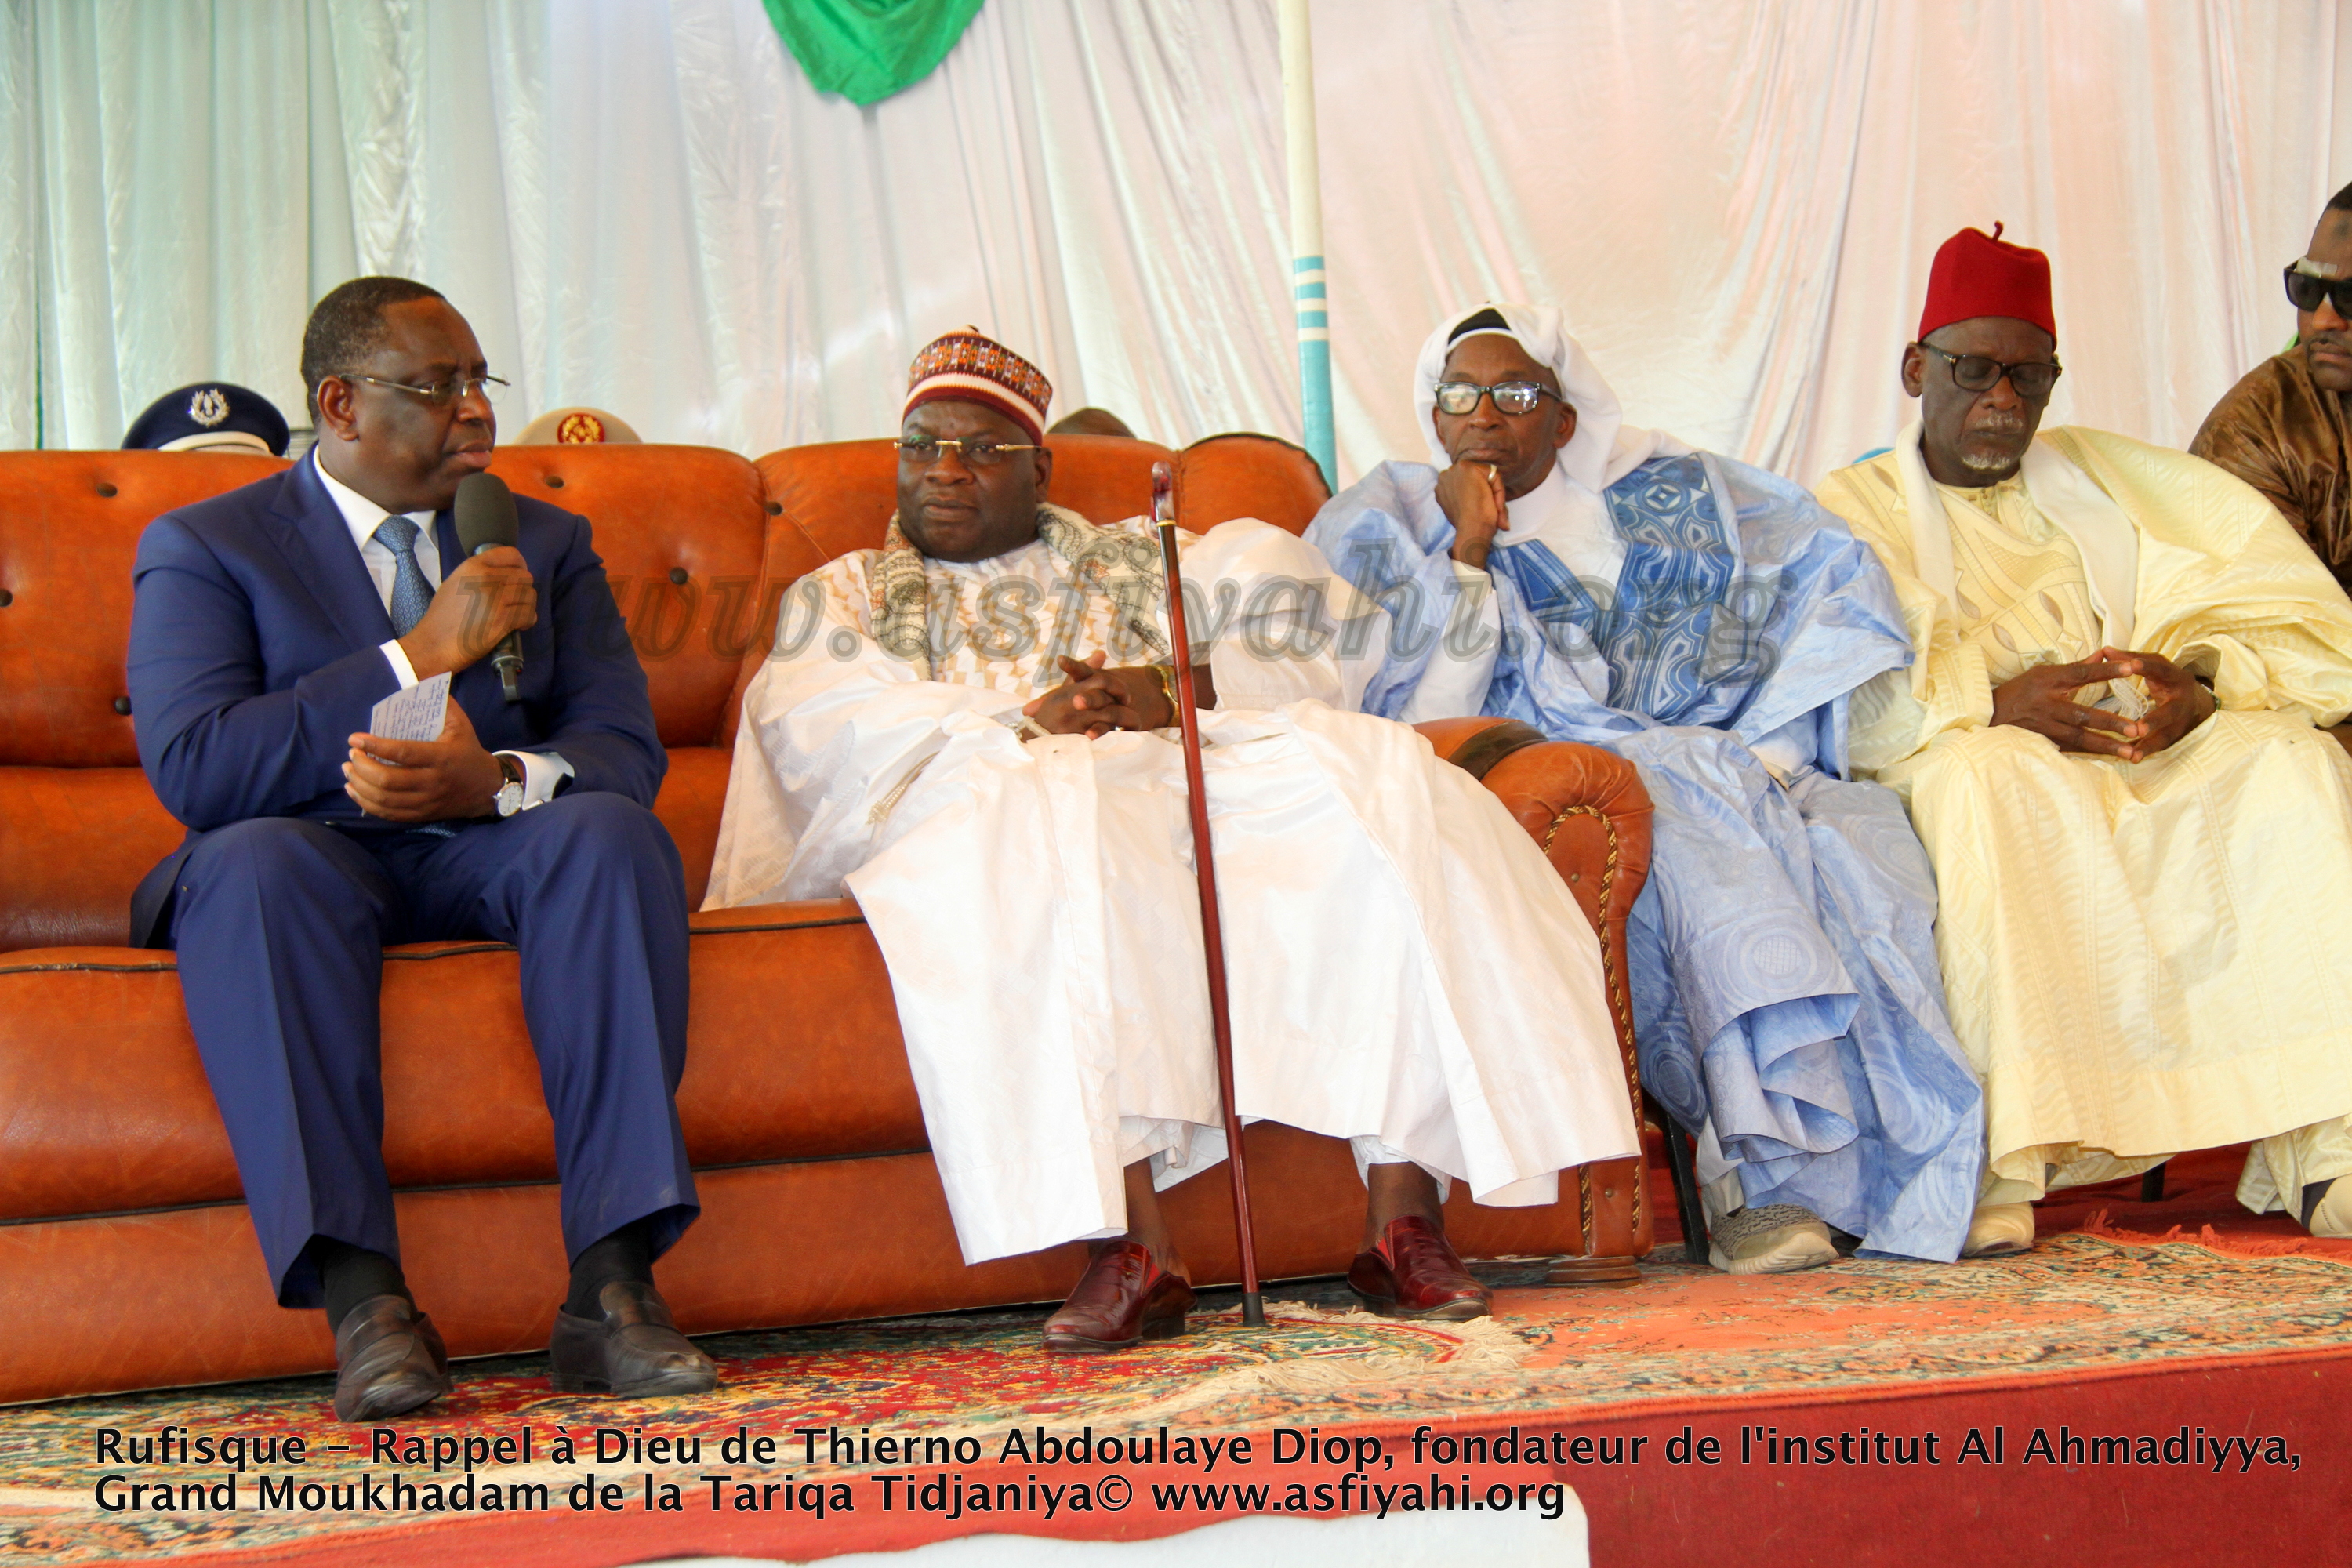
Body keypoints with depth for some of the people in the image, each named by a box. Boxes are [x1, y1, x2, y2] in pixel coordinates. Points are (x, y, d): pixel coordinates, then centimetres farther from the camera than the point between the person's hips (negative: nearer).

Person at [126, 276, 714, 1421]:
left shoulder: (547, 543, 16)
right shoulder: (202, 547, 4)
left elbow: (623, 746, 2)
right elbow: (191, 768, -12)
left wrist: (497, 779, -22)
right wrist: (423, 654, -15)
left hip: (490, 856, 2)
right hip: (315, 862, -2)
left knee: (612, 831, -30)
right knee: (254, 862, -36)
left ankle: (610, 1283, -36)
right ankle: (361, 1302, -40)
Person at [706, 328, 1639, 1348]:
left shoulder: (1137, 562, 31)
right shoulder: (843, 596, 27)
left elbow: (1297, 659, 14)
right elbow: (818, 728, 3)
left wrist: (1176, 691, -8)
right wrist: (1024, 722, -10)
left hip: (1190, 779, 3)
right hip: (987, 811, -2)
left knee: (1380, 781, -27)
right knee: (1047, 815, -39)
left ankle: (1402, 1210, -34)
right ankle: (1132, 1245, -47)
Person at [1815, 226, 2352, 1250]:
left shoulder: (2121, 480, 21)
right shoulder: (1849, 512, 12)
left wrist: (2202, 683, -13)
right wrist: (1992, 703, -22)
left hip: (2155, 766, 3)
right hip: (1978, 775, -3)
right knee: (1987, 774, -36)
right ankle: (2002, 1153, -39)